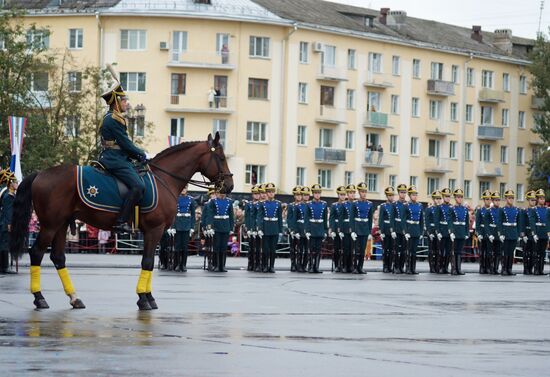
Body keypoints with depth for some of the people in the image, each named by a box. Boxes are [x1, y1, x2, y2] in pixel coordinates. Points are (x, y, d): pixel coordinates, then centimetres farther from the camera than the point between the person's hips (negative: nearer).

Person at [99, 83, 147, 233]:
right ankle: (121, 221, -27)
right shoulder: (112, 120, -13)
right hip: (115, 160, -11)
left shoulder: (117, 119, 20)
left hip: (118, 159, 11)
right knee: (138, 186, -24)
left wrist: (138, 155, 10)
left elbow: (124, 144, 21)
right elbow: (125, 143, -15)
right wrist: (141, 154, -4)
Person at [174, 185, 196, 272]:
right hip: (177, 225, -1)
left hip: (187, 226, 1)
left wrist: (192, 227, 2)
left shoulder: (190, 199, 6)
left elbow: (193, 214, 8)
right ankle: (177, 264, 7)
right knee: (177, 245, 0)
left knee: (185, 245, 3)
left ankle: (183, 265, 9)